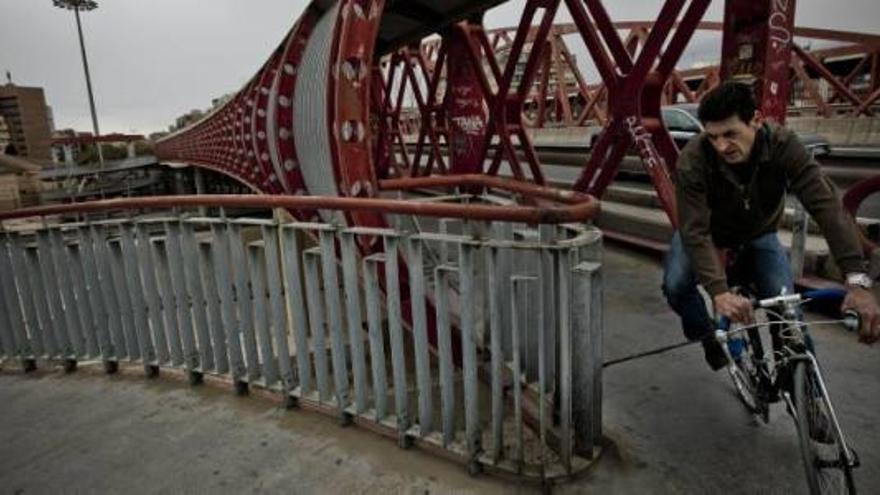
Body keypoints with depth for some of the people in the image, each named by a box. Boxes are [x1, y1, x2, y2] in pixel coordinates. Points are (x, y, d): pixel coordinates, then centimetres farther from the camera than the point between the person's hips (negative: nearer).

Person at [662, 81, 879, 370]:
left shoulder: (782, 145, -31)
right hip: (708, 231, -1)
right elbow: (695, 231, -39)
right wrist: (719, 292, -53)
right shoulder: (693, 161, -36)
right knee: (675, 285, -25)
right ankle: (706, 334, 7)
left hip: (758, 233, 2)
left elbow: (826, 205, -36)